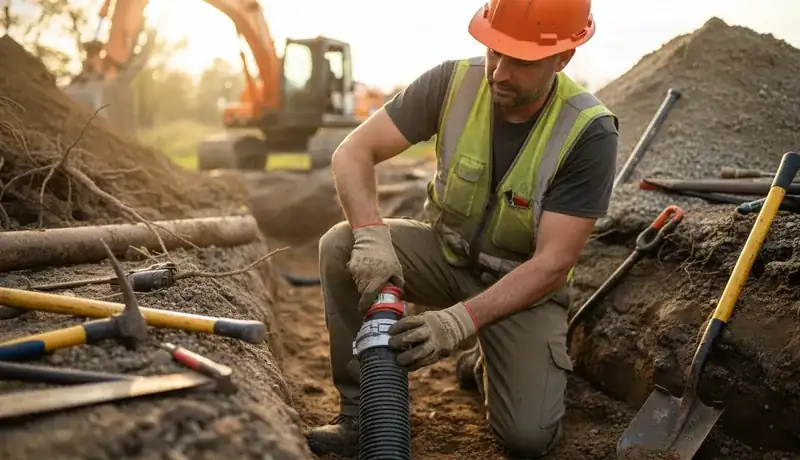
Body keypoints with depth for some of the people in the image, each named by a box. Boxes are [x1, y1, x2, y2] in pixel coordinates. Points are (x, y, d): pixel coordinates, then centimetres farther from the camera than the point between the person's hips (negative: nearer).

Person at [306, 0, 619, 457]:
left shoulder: (589, 133, -25)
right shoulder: (452, 81, -17)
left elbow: (552, 263, -25)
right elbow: (354, 152, -17)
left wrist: (460, 321, -36)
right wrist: (371, 236, -36)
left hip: (525, 282, -2)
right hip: (446, 251, 3)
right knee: (340, 246, -25)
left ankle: (489, 363, 17)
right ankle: (363, 412, -12)